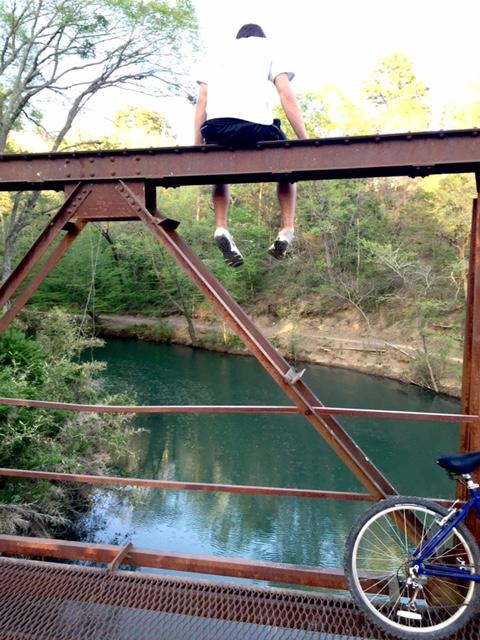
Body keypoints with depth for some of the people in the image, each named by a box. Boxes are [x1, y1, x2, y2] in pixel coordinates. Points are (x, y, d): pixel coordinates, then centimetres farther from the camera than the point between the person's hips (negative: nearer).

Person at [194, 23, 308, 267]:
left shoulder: (218, 57, 34)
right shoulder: (268, 50, 27)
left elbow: (201, 102, 20)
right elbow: (288, 97, 12)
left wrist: (197, 146, 18)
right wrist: (305, 142, 11)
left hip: (216, 126, 3)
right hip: (255, 125, -2)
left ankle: (221, 228, 10)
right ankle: (287, 231, 13)